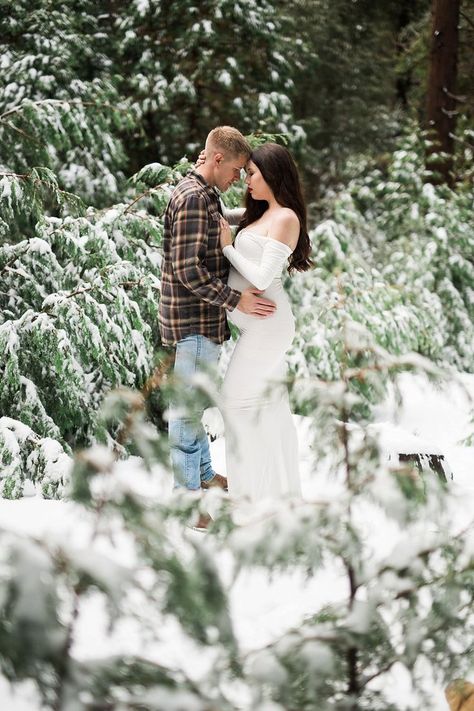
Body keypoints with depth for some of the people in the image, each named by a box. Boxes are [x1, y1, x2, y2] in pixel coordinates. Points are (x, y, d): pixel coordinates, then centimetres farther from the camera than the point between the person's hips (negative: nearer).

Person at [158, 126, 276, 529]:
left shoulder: (204, 195, 13)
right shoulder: (193, 198, -20)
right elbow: (189, 270, -25)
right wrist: (235, 300, -22)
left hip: (204, 318, 11)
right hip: (194, 319, -11)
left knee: (196, 402, 22)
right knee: (189, 405, -3)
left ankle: (203, 473, 36)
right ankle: (187, 495, 4)